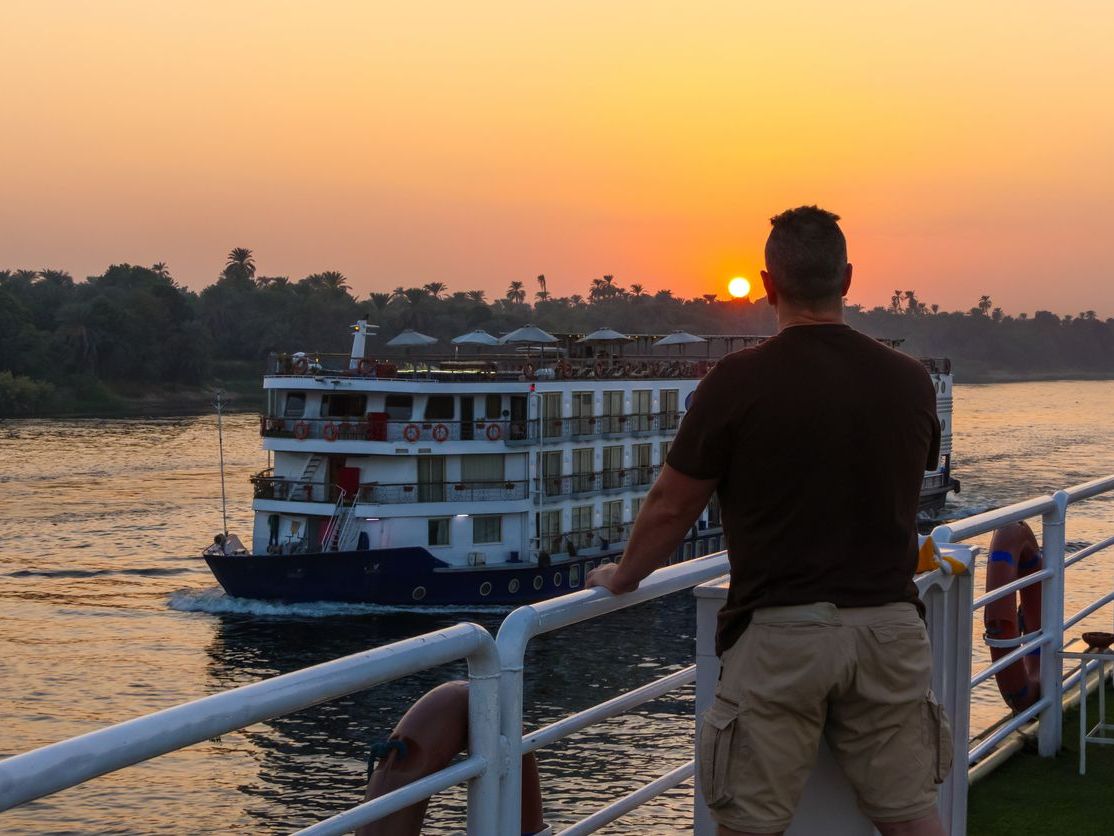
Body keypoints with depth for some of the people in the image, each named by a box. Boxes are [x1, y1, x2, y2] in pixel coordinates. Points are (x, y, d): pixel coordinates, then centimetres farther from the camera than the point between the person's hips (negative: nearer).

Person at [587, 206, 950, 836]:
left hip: (779, 633, -4)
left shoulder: (740, 380, -10)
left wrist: (621, 578, 15)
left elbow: (673, 507, -3)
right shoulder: (910, 380, 4)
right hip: (890, 627, 4)